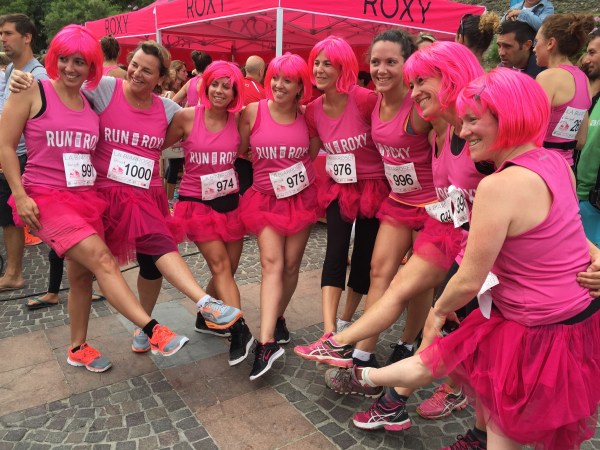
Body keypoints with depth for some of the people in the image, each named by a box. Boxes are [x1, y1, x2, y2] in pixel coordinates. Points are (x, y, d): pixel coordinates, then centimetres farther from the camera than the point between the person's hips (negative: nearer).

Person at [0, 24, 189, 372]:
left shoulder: (92, 103, 10)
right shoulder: (33, 92, -4)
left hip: (87, 197, 6)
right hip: (46, 197, -5)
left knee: (82, 274, 10)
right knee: (101, 258, -22)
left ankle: (78, 349, 27)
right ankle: (154, 331, -23)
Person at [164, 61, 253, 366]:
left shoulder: (238, 121, -1)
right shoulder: (186, 117, -8)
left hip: (230, 202, 4)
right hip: (197, 202, -3)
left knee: (227, 270, 9)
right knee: (220, 264, -16)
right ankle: (240, 332, -16)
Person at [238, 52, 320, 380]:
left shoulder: (307, 117, -1)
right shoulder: (253, 112, -6)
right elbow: (239, 151, 3)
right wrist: (266, 168, 2)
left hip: (301, 197, 2)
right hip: (266, 198, -2)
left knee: (291, 264, 5)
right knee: (272, 262, -13)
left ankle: (278, 318, 29)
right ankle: (267, 342, -16)